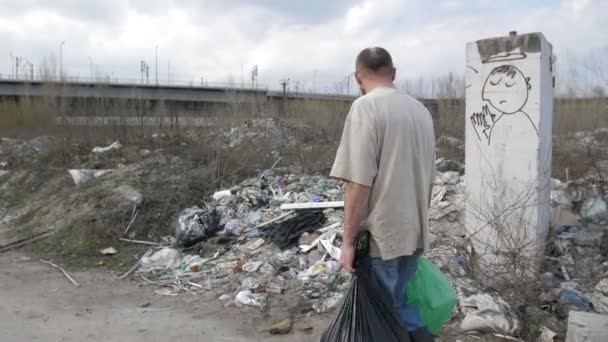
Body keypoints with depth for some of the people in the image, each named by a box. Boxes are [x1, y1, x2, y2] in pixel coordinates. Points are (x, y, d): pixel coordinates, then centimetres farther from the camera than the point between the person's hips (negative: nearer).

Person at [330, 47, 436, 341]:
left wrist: (349, 240, -13)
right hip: (415, 232, 7)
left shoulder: (366, 106, -14)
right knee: (396, 301, 21)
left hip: (380, 234, -7)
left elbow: (359, 183, -20)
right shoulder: (420, 109, 9)